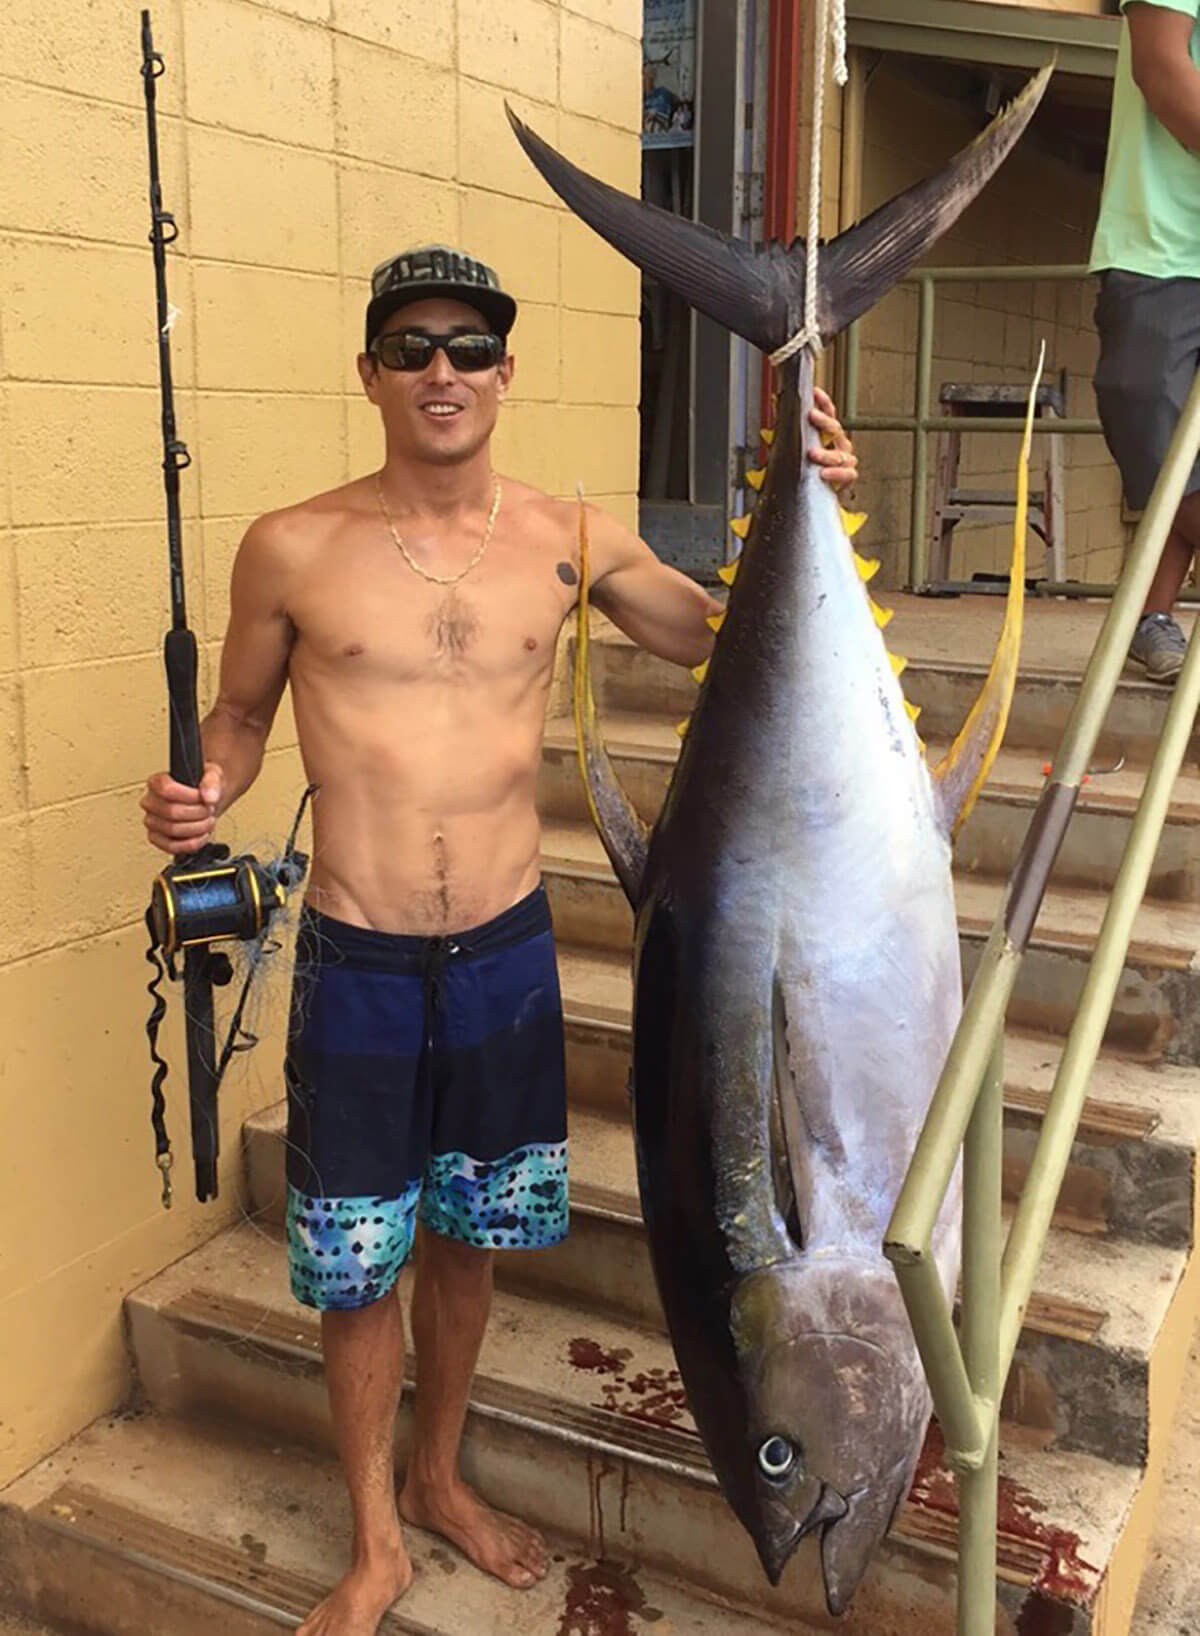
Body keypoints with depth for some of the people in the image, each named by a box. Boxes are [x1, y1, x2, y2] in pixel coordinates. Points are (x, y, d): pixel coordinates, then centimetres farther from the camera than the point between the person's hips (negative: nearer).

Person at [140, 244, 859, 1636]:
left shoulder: (569, 542, -1)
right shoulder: (292, 550, -6)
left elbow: (734, 645, 9)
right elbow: (241, 710, 8)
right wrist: (202, 791, -14)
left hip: (507, 953, 2)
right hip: (356, 966, -2)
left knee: (467, 1235, 19)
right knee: (355, 1266, 10)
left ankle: (437, 1478, 46)